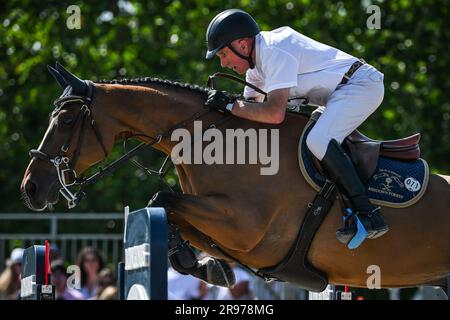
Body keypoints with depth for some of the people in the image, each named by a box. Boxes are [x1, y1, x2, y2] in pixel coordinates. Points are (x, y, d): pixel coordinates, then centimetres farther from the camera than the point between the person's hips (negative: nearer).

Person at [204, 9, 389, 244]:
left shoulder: (275, 52, -22)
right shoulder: (257, 58, 10)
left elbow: (275, 114, -31)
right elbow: (252, 104, 15)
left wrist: (229, 105, -23)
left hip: (363, 84, -11)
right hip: (342, 93, 11)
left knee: (318, 141, -28)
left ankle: (368, 215, -30)